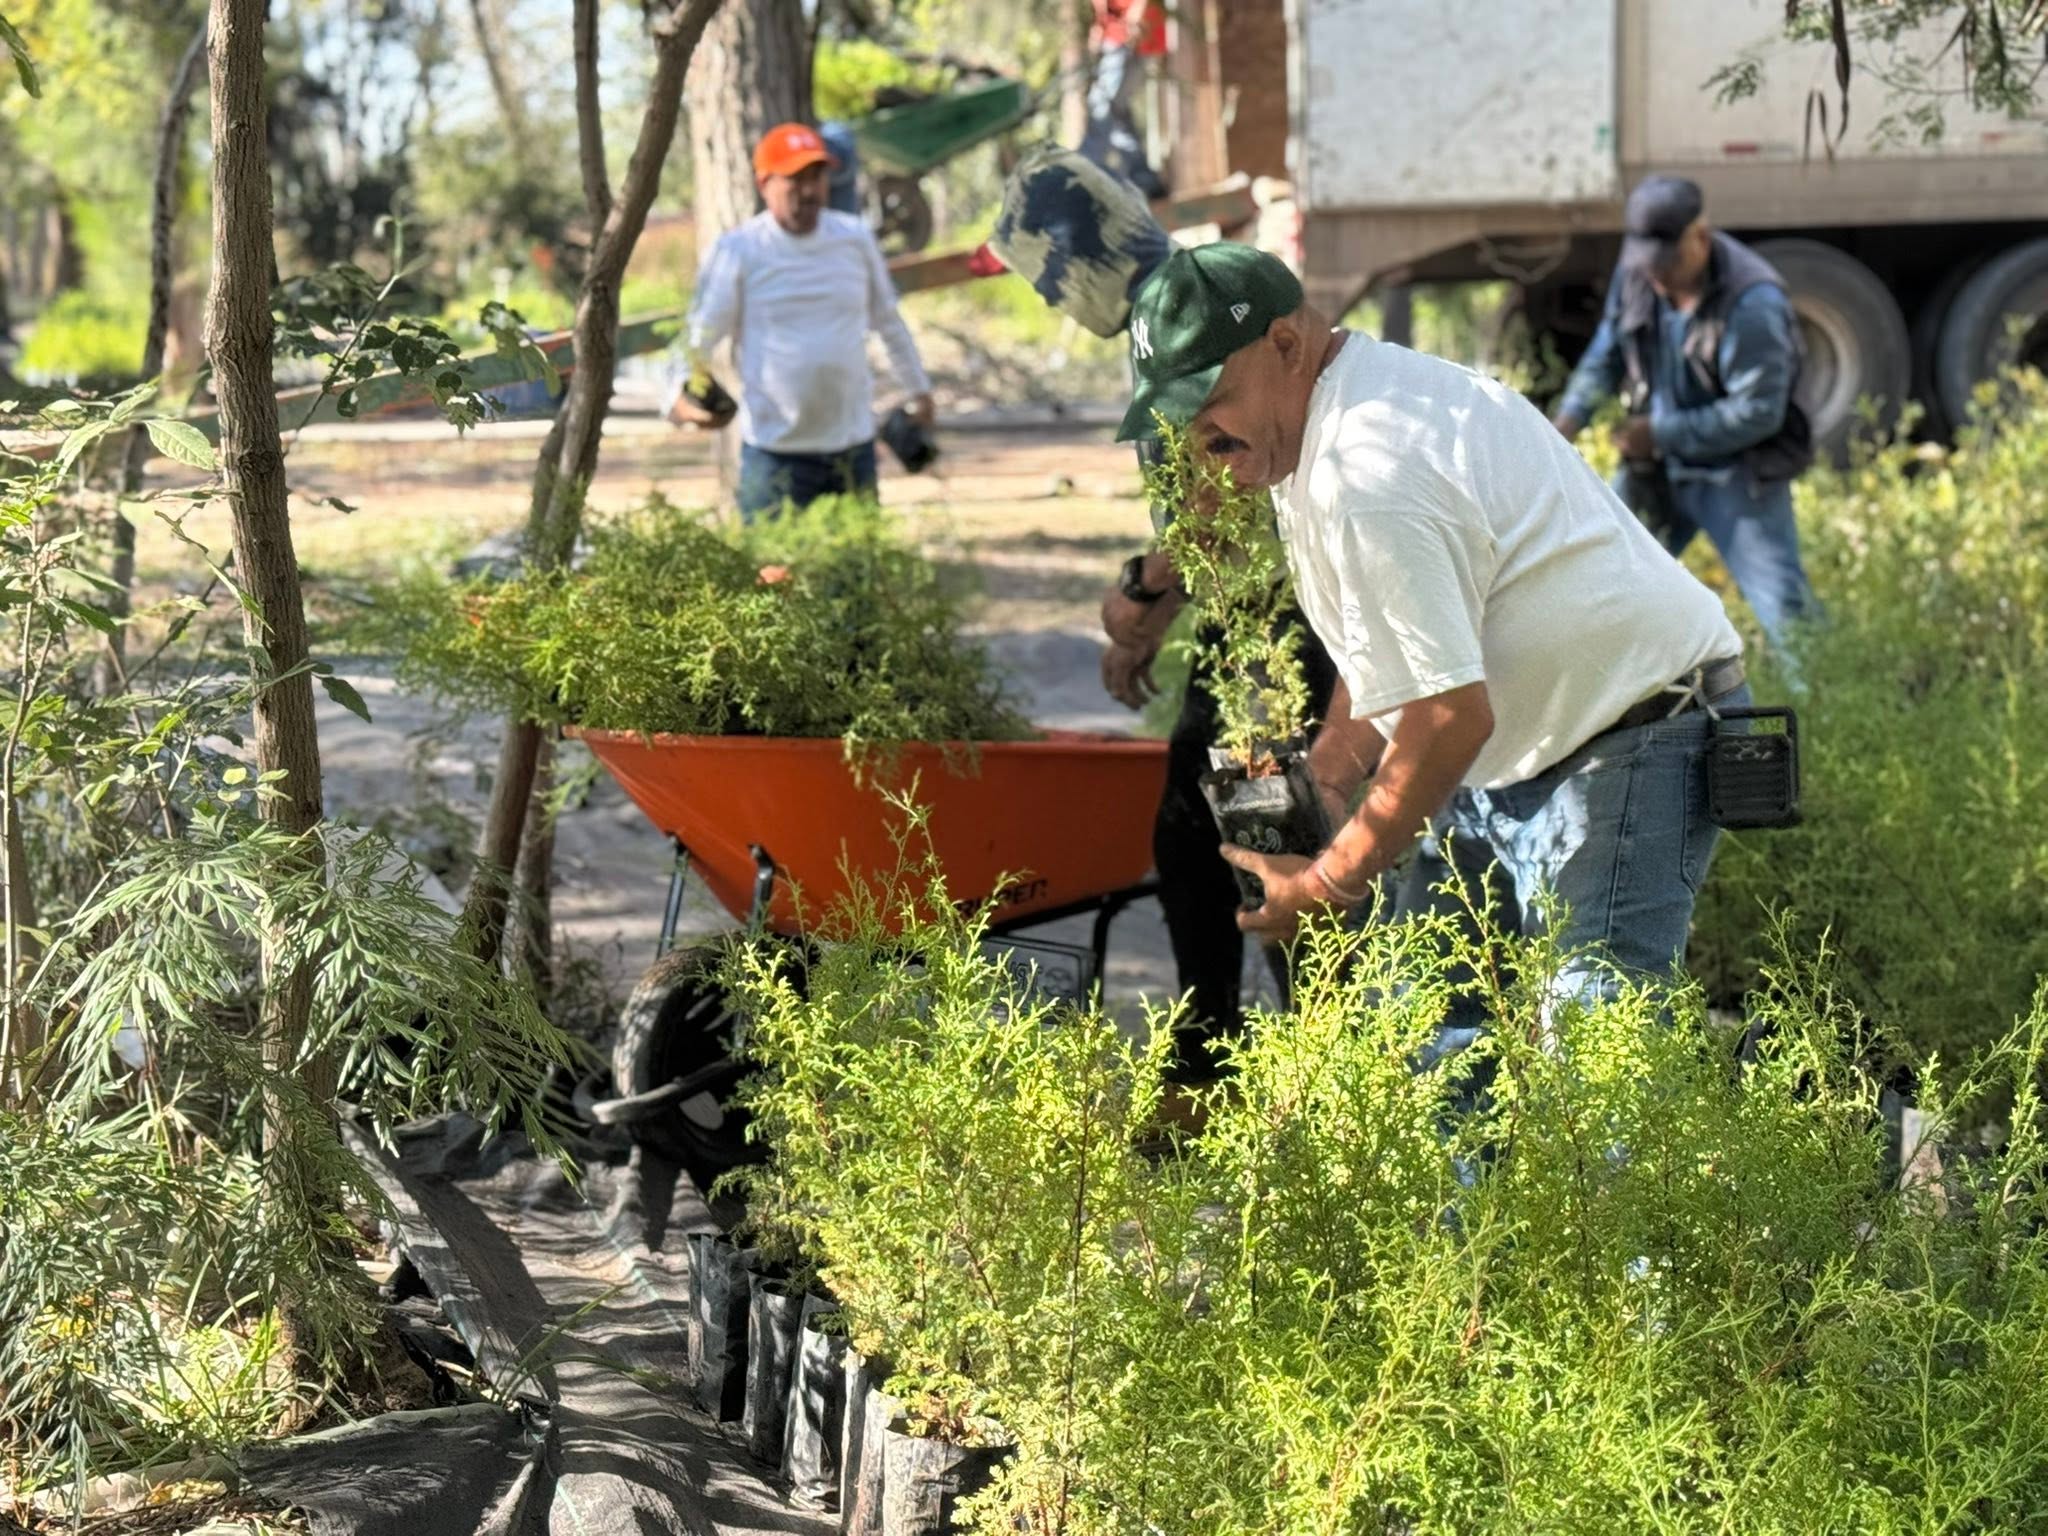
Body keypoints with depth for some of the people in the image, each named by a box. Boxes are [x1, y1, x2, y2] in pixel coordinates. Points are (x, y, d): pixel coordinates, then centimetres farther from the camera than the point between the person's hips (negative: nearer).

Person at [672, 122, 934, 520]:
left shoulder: (856, 238, 3)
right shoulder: (738, 251, -8)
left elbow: (888, 320, 17)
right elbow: (700, 334, -12)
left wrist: (918, 389, 24)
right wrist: (680, 396, -31)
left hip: (853, 445, 4)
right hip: (775, 453, -3)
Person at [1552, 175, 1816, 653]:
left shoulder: (1753, 304, -25)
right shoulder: (1637, 274, -4)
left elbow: (1758, 412, -24)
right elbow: (1607, 353, 11)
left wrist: (1660, 433, -20)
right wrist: (1569, 419, -5)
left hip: (1738, 475, -7)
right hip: (1658, 469, 7)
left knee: (1783, 608, -10)